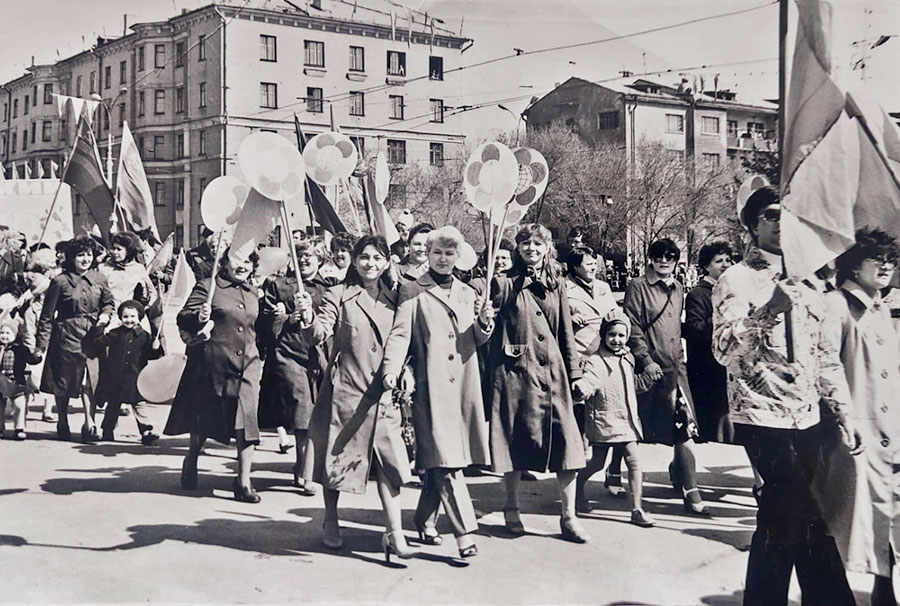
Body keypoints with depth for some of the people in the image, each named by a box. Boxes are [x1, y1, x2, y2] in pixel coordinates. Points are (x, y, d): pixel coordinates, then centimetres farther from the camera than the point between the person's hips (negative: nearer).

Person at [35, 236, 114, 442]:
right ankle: (63, 423, 26)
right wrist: (41, 344, -7)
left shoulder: (98, 279, 4)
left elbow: (108, 301, 20)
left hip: (92, 334, 2)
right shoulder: (60, 282, -7)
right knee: (63, 380, 9)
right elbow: (47, 315, -4)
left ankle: (89, 425, -5)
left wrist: (105, 314, -3)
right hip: (66, 335, -2)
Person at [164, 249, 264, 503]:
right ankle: (191, 461, 39)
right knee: (202, 419, 12)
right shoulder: (207, 287, -3)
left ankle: (243, 482, -1)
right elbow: (183, 318, -11)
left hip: (247, 366, 4)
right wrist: (198, 318, -31)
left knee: (247, 423, -7)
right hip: (211, 365, -3)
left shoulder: (253, 293, 14)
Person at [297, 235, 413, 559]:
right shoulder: (339, 295, -2)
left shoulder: (394, 298, 10)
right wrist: (308, 317, -33)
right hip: (345, 390, -2)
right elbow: (320, 332, -14)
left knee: (390, 459, -4)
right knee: (336, 457, 8)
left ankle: (394, 533, 0)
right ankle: (331, 524, 27)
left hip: (384, 393, 3)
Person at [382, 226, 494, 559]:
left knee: (439, 461, 9)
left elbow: (477, 341, 16)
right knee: (444, 460, -9)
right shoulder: (413, 292, 4)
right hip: (431, 385, -5)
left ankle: (424, 519, 26)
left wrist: (484, 322, -6)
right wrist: (391, 369, -23)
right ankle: (465, 531, -8)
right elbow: (400, 334, -6)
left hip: (464, 385, 5)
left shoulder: (468, 294, 19)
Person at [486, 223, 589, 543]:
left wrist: (573, 372, 11)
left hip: (552, 371, 3)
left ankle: (569, 517, 5)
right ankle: (512, 510, 23)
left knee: (565, 439, -3)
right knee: (514, 439, 5)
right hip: (514, 370, -3)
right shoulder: (504, 283, 1)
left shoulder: (556, 284, 11)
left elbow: (565, 331, 13)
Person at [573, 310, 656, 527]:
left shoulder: (627, 359, 11)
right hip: (603, 419, -5)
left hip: (626, 419, 5)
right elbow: (590, 379, -31)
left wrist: (648, 376, 12)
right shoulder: (596, 360, -12)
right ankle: (577, 489, 34)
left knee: (634, 462, -4)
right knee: (596, 463, 5)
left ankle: (637, 509, 0)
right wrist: (581, 388, -52)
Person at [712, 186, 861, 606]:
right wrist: (769, 309, -25)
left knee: (782, 520, 9)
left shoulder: (804, 282, 16)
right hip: (762, 417, -6)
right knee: (806, 522, -9)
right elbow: (724, 349, -14)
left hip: (806, 419, 6)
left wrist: (843, 412, 13)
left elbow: (826, 355, 18)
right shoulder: (737, 279, -3)